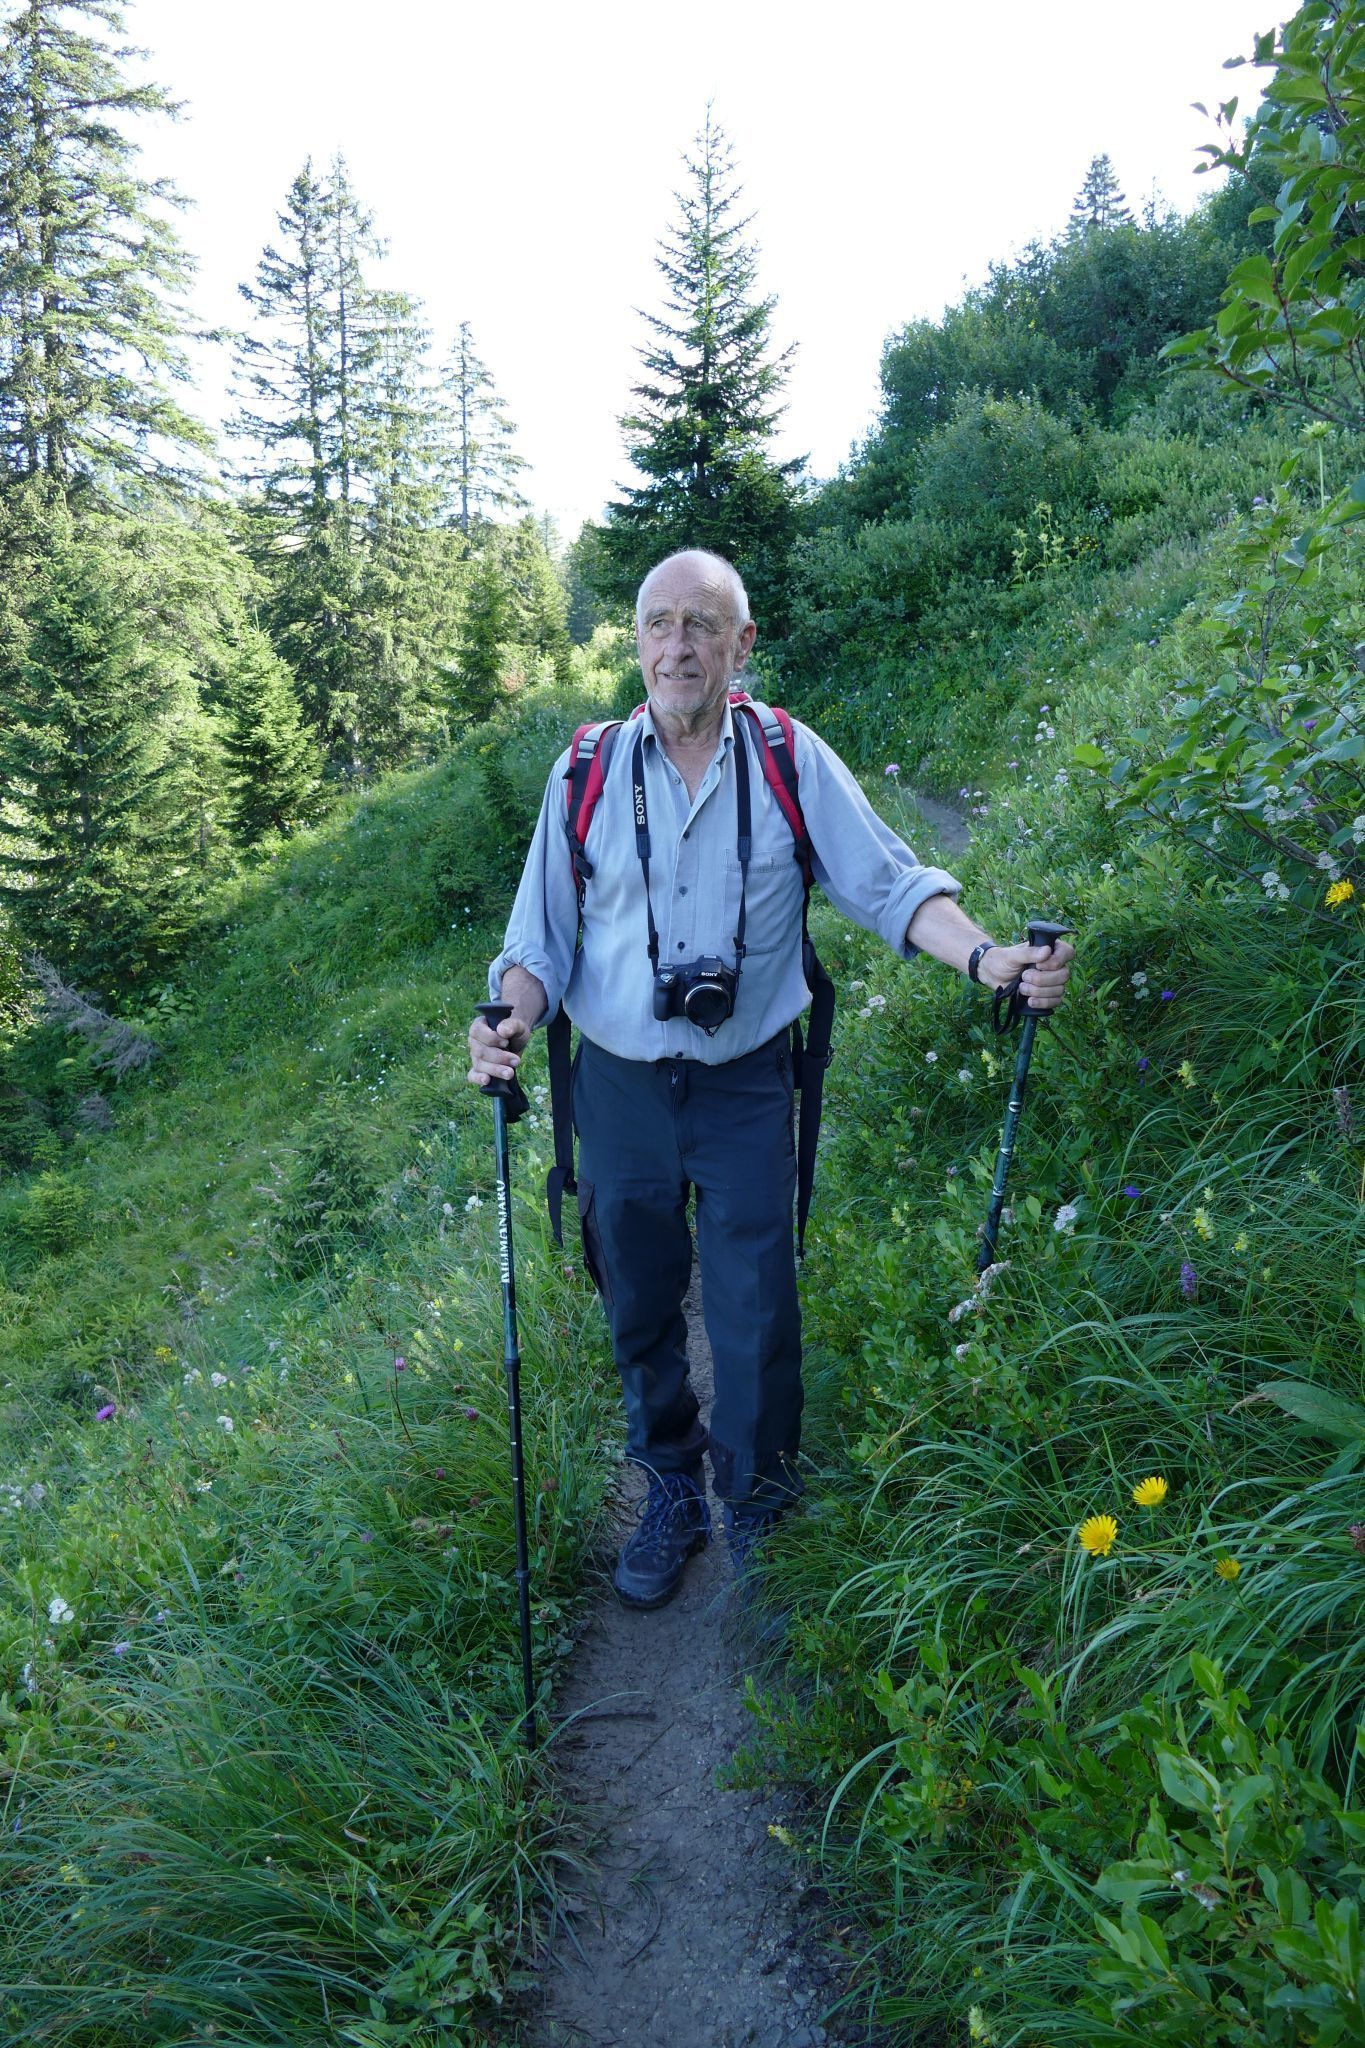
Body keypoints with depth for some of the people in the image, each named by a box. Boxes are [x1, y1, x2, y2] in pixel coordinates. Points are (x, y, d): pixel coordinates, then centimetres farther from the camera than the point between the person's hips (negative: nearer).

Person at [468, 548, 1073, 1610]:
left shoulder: (793, 761, -4)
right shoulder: (585, 773, -1)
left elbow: (889, 884, -6)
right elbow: (541, 936, 4)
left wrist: (986, 956, -23)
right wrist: (514, 1020, -16)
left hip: (746, 1088, -1)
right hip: (620, 1088, 2)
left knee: (756, 1321, 4)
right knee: (641, 1306, 14)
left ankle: (758, 1514, 30)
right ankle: (672, 1497, 38)